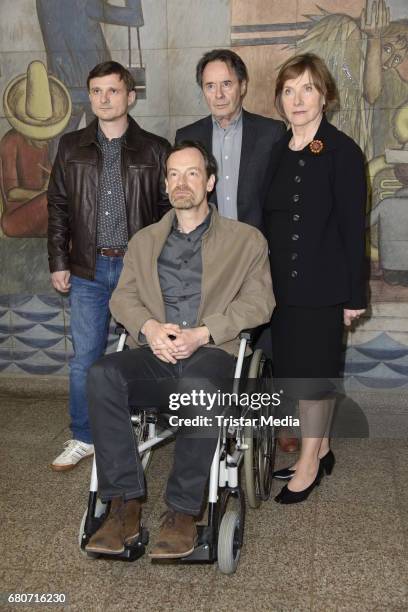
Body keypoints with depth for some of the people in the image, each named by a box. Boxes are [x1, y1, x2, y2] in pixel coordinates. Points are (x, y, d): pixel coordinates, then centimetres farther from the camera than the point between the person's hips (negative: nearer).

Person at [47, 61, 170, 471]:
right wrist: (58, 261, 3)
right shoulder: (72, 148, 7)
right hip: (88, 269, 2)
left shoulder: (154, 149, 0)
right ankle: (83, 438, 21)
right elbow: (58, 206, 10)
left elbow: (169, 208, 2)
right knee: (84, 359, 6)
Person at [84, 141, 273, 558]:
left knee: (198, 386, -39)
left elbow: (259, 302, 3)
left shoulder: (245, 239, 15)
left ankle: (182, 512, -24)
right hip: (155, 354, 3)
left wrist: (202, 333, -12)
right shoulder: (144, 241, 25)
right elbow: (122, 297, 14)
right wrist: (149, 327, -9)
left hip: (212, 352, -3)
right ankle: (124, 505, -23)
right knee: (102, 374, -30)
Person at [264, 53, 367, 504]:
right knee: (297, 369, 12)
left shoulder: (342, 152, -9)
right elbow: (271, 218, 12)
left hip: (322, 284, -6)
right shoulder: (278, 152, 9)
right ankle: (320, 449, 29)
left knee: (311, 372, 0)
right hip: (283, 281, 6)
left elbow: (353, 227, -10)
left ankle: (309, 463, 16)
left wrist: (355, 294, -11)